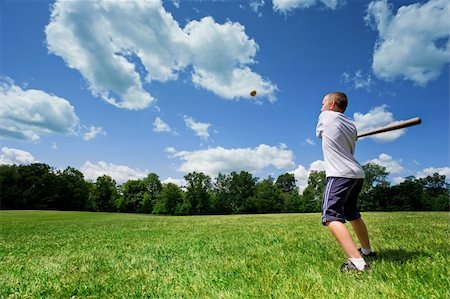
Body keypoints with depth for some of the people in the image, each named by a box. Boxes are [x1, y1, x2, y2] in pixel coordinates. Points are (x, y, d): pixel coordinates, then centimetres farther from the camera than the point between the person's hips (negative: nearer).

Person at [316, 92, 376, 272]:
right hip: (357, 174, 9)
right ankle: (367, 251, 39)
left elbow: (319, 133, 21)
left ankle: (357, 262, -30)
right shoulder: (351, 126, 16)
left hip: (340, 174, -8)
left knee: (331, 217, -17)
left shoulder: (325, 116, 1)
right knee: (352, 214, 24)